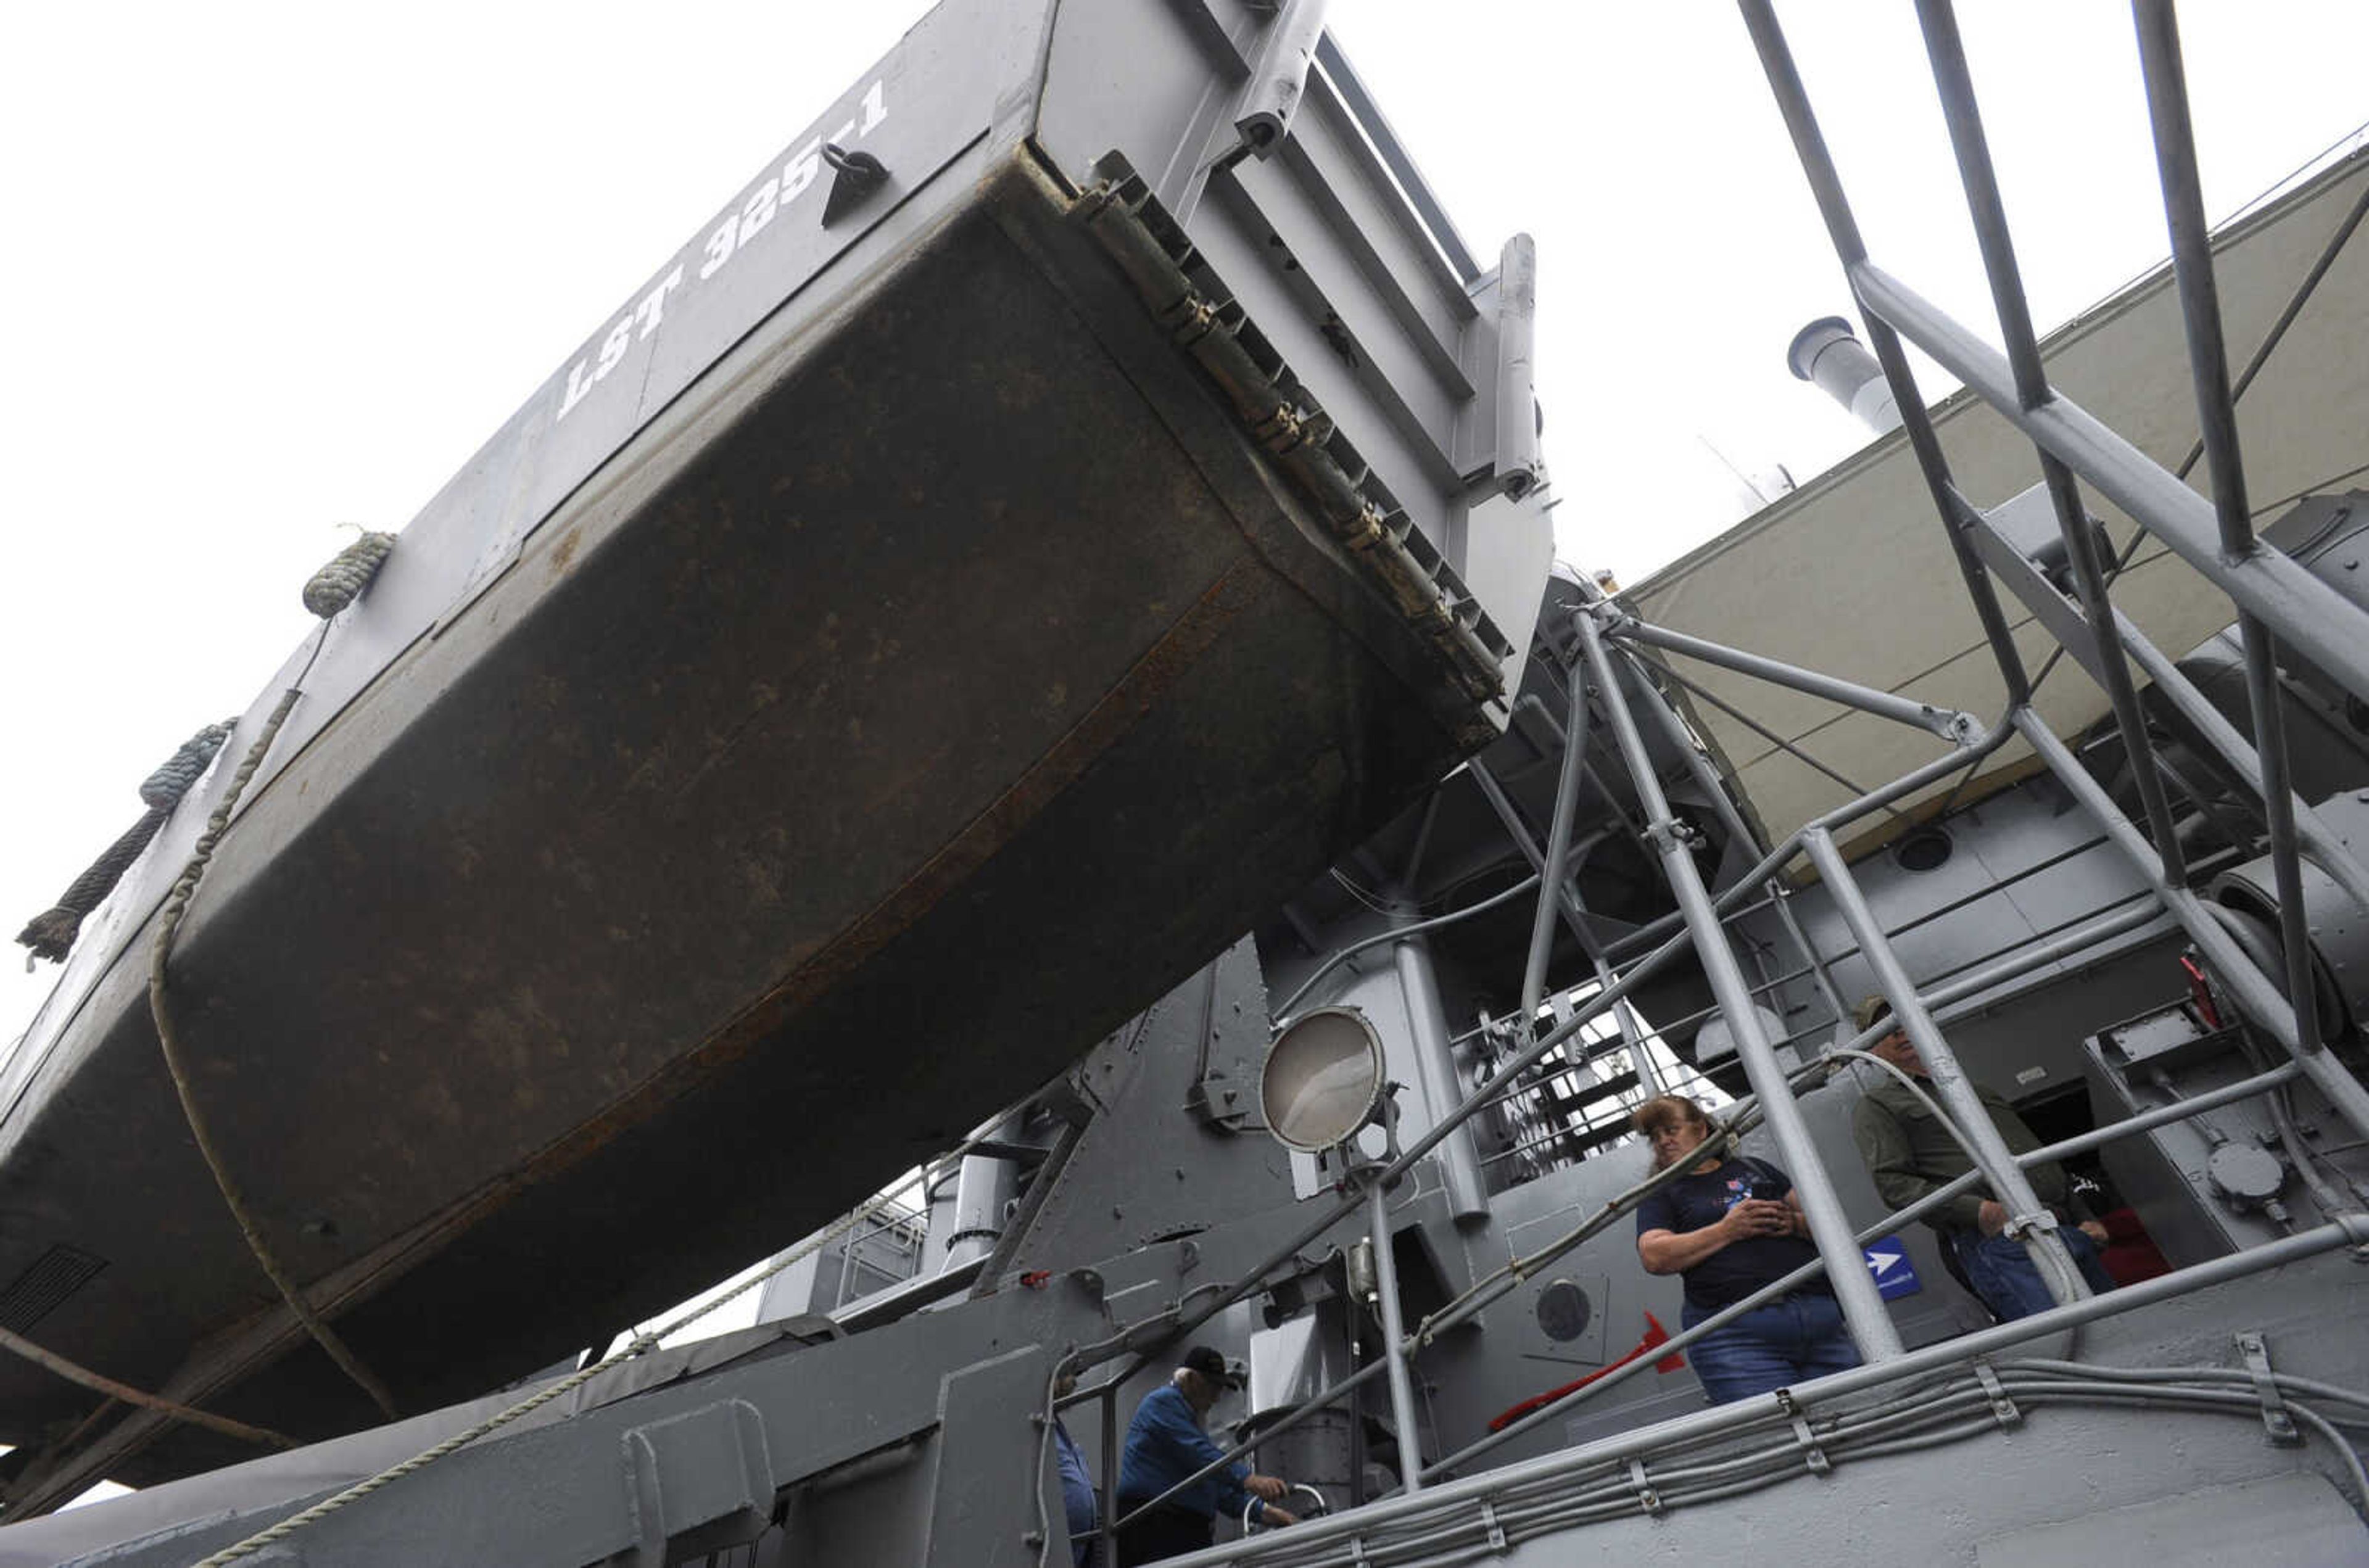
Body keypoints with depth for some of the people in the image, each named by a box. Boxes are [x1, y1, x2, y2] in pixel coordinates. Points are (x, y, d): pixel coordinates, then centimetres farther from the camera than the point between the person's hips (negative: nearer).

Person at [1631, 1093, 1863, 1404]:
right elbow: (1654, 1257, -4)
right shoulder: (1660, 1195, 14)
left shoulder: (1755, 1169, 23)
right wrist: (1728, 1231, -9)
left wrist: (1795, 1223, -2)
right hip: (1736, 1333, -3)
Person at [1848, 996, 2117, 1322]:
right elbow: (1892, 1183, -7)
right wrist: (1980, 1212, -16)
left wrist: (2086, 1216, 16)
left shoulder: (1971, 1086, 30)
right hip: (1995, 1243, -7)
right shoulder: (1876, 1106, 7)